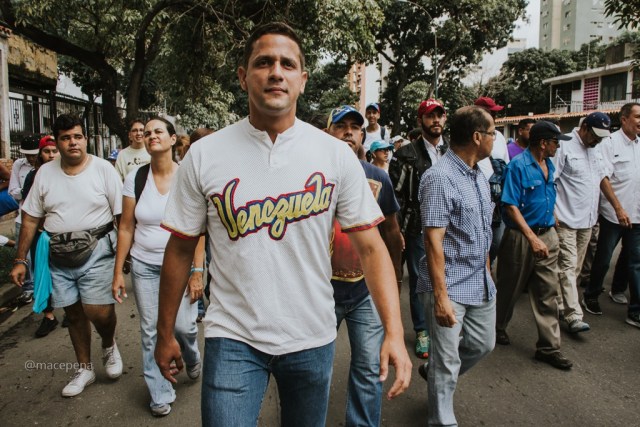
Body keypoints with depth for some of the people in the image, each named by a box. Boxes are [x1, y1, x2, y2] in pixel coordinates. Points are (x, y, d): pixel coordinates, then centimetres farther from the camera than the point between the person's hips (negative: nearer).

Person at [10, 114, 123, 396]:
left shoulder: (103, 169, -6)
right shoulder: (45, 173, 4)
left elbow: (123, 215, -7)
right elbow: (30, 219, 7)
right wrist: (20, 260, 5)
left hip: (96, 251, -4)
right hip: (59, 256, 4)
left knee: (98, 312, -13)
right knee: (74, 313, 14)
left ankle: (109, 346, 22)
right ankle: (84, 369, 33)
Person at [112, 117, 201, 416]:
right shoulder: (135, 178, -1)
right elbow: (126, 228, 3)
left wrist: (197, 272, -11)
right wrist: (118, 271, 3)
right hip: (144, 265, 2)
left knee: (183, 325, -4)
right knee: (150, 331, 7)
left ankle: (192, 358, 33)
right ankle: (160, 395, 25)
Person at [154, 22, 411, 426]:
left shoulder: (336, 155, -7)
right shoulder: (204, 155, -7)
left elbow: (371, 246, -7)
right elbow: (181, 249, 1)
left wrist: (394, 332, -17)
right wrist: (166, 335, 7)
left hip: (313, 338, 2)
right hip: (233, 337, -1)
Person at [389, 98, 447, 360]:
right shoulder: (407, 155, -2)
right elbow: (395, 194, -4)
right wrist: (397, 230, -8)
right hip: (418, 229, -2)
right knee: (419, 281, 7)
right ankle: (422, 332, 23)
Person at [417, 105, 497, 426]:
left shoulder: (479, 177, 10)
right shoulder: (440, 178, -18)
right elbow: (433, 240, -22)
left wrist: (487, 274, 18)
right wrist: (441, 297, -23)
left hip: (481, 284, 9)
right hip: (451, 287, -9)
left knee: (482, 345, 21)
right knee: (448, 363, 3)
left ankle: (432, 372, 45)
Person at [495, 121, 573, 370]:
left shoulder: (549, 165, 8)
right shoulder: (518, 166, -15)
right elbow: (510, 206, -19)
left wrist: (552, 225, 16)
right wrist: (532, 238, -24)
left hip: (548, 235, 7)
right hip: (521, 237, -7)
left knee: (549, 292, 7)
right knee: (510, 288, 11)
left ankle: (549, 347, 16)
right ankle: (498, 327, 34)